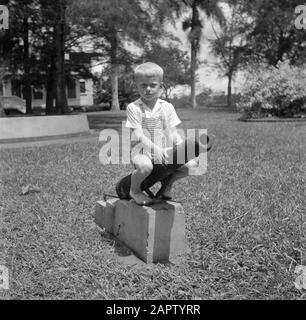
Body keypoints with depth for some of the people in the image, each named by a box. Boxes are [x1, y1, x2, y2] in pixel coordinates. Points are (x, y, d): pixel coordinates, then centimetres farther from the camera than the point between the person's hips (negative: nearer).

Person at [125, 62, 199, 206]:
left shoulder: (167, 107, 6)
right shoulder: (133, 107, -4)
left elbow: (174, 133, 4)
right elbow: (139, 135, -13)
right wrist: (155, 149, -28)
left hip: (166, 151, 4)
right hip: (143, 151, -4)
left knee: (192, 164, -16)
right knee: (145, 166, -39)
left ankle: (168, 182, 13)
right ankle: (134, 190, -3)